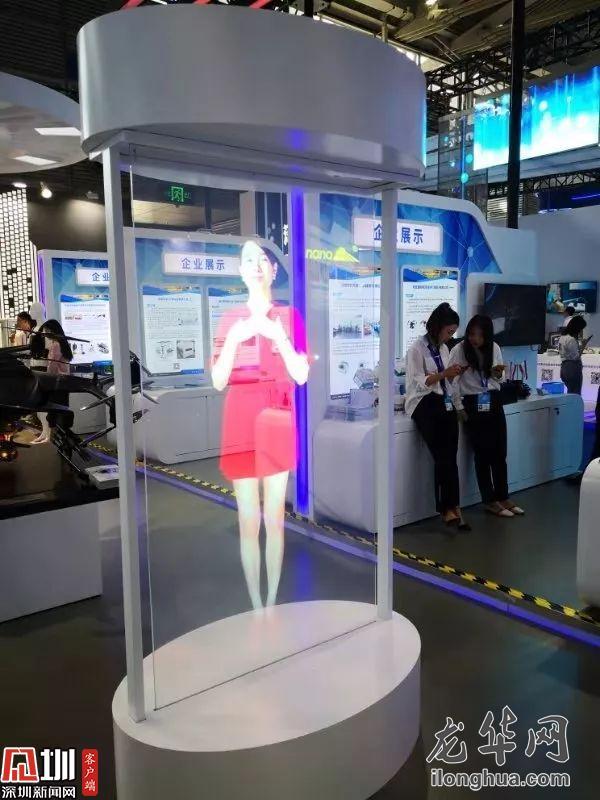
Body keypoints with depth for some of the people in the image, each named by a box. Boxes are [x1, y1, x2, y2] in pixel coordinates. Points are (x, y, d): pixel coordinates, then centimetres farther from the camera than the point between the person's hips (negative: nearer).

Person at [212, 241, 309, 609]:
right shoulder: (230, 320, 7)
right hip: (241, 421, 1)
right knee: (248, 520, 2)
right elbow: (218, 382, 1)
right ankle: (256, 606, 14)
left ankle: (273, 603, 19)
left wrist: (278, 337, -14)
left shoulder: (290, 316, 4)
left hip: (278, 421, 0)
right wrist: (234, 339, -12)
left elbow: (302, 376, -2)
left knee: (275, 518, 6)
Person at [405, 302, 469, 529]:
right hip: (426, 406, -7)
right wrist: (444, 373, -18)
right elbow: (419, 382, -14)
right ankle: (449, 508, -3)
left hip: (445, 404, 7)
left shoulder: (443, 348, 16)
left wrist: (453, 374, 3)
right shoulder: (417, 349, -7)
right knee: (443, 458, -11)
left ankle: (451, 508, -3)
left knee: (450, 458, -4)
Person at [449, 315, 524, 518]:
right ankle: (490, 501, 10)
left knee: (500, 452, 3)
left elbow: (499, 380, 15)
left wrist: (498, 373, -8)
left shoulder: (495, 348, 4)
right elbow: (453, 381, -8)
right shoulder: (459, 350, -8)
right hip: (472, 404, -4)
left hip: (494, 402, 4)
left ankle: (503, 497, 15)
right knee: (483, 453, -1)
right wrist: (459, 408, -10)